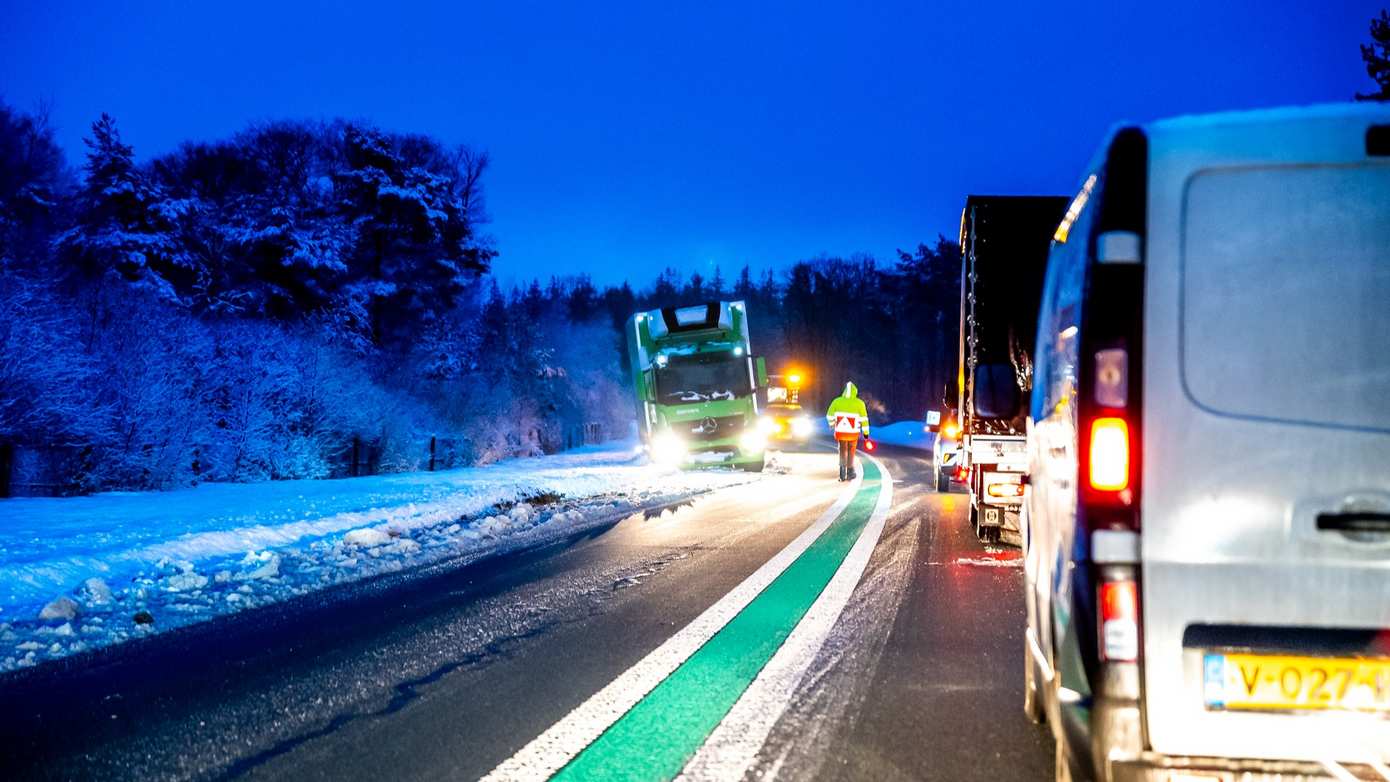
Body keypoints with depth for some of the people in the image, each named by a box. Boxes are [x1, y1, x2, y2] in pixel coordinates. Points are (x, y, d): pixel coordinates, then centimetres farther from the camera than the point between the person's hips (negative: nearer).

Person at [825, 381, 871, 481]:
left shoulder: (837, 401, -4)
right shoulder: (859, 403, -7)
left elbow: (830, 415, 2)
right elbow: (864, 418, -6)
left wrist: (832, 424, 22)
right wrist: (866, 432, 2)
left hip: (840, 431, 1)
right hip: (853, 432, -1)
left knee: (843, 451, 15)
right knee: (851, 451, 18)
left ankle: (843, 473, 1)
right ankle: (850, 472, 24)